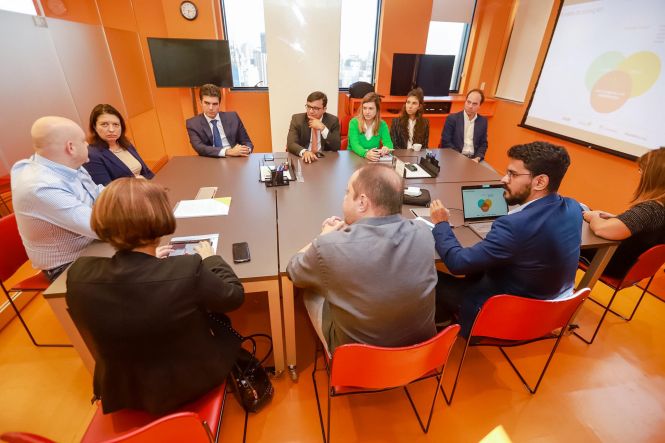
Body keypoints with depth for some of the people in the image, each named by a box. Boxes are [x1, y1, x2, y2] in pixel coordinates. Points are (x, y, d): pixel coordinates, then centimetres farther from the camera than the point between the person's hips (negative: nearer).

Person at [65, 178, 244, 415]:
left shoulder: (78, 274, -22)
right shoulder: (187, 272, -35)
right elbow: (234, 295, -15)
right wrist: (211, 259, 0)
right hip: (192, 382, -4)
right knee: (224, 326, 23)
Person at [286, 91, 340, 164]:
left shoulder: (333, 120, -1)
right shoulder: (297, 119, -2)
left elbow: (337, 147, -9)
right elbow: (291, 144, -13)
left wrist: (323, 128, -19)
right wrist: (304, 152, -33)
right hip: (303, 159, 1)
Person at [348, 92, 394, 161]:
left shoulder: (382, 125, 2)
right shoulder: (354, 122, -6)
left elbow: (388, 143, -9)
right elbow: (354, 145, -19)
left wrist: (386, 148, -33)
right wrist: (366, 153, -39)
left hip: (374, 159, 2)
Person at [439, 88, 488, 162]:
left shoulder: (483, 121, 9)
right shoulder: (452, 118, -2)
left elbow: (483, 144, 12)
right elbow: (445, 142, -6)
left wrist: (477, 158, -7)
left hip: (473, 159, 3)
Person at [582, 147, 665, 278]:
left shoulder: (650, 209, -34)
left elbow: (601, 229, -45)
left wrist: (593, 217, -22)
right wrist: (613, 217, -2)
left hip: (616, 264, -8)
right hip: (633, 264, 8)